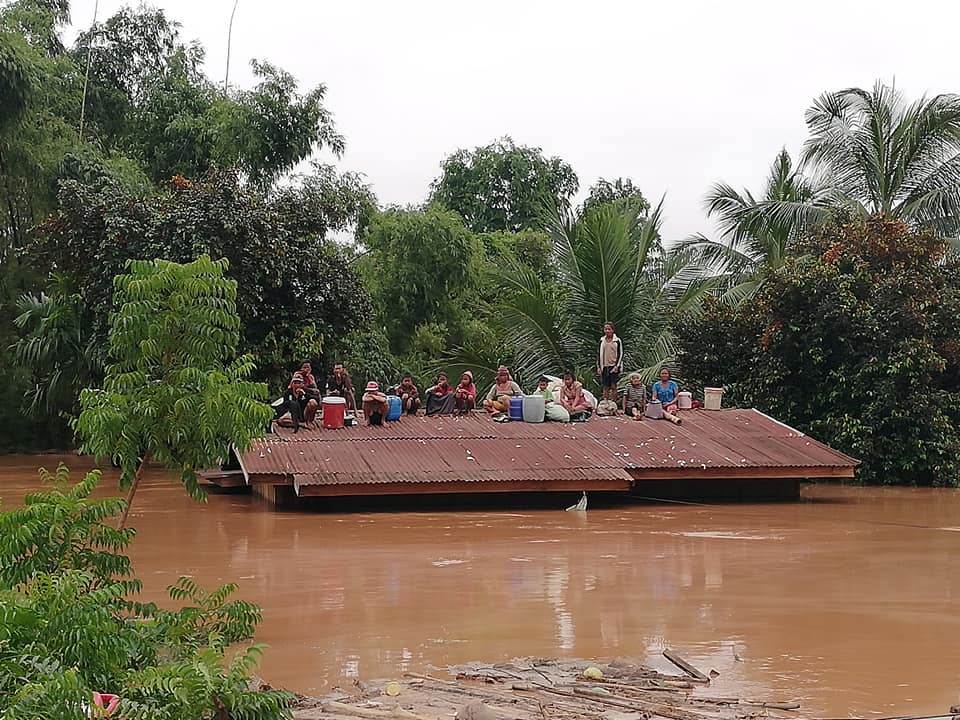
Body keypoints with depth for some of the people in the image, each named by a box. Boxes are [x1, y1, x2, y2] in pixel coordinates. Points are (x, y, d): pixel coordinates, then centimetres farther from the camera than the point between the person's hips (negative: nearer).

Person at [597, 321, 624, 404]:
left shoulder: (617, 341, 0)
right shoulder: (602, 341, 10)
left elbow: (620, 354, -1)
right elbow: (599, 354, 13)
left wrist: (617, 366, -10)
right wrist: (598, 367, 6)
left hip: (614, 367, -3)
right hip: (604, 367, 3)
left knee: (613, 386, -4)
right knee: (605, 388, 3)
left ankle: (614, 404, 1)